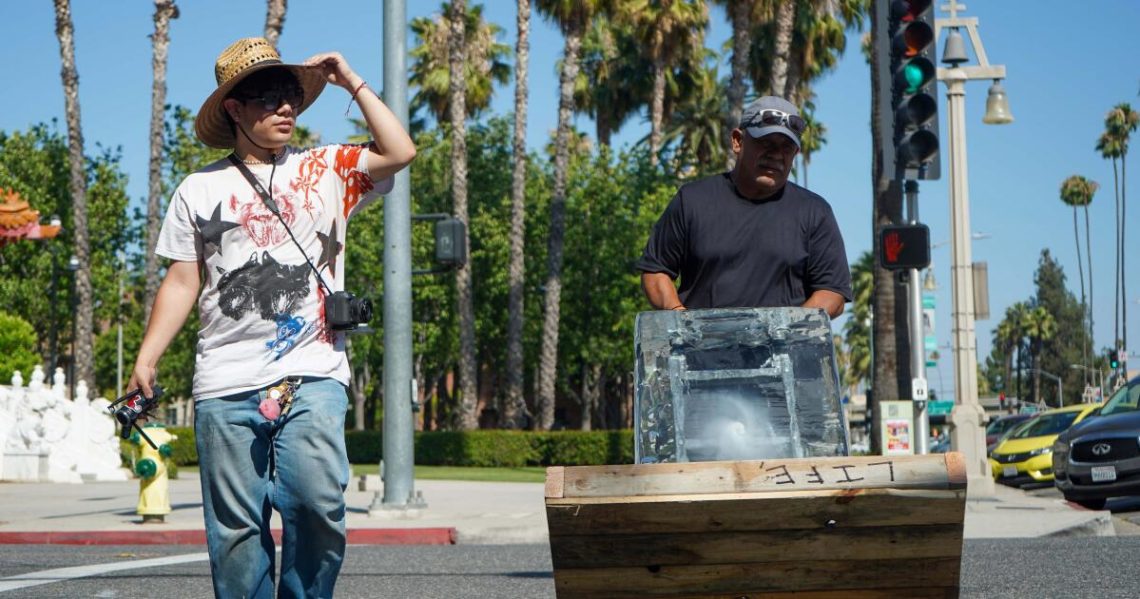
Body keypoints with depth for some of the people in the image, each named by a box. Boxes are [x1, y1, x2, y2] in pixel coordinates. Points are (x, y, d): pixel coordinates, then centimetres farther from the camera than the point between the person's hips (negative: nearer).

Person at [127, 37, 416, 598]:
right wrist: (146, 359, 2)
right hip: (226, 384, 1)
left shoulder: (327, 170, 13)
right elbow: (182, 283, 12)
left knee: (318, 502, -18)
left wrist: (352, 83, 5)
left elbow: (400, 152, -2)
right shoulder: (200, 190, 13)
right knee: (236, 528, 0)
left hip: (312, 378, 0)